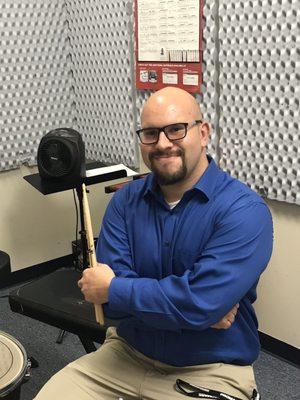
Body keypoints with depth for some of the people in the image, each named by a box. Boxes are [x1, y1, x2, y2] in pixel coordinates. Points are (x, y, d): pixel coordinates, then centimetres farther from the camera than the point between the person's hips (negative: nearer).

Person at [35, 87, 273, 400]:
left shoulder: (244, 210, -18)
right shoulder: (126, 200, -2)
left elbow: (200, 303, -27)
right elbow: (111, 281, -11)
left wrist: (111, 289, -16)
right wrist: (201, 306, -20)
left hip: (210, 371, -3)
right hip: (126, 353, 4)